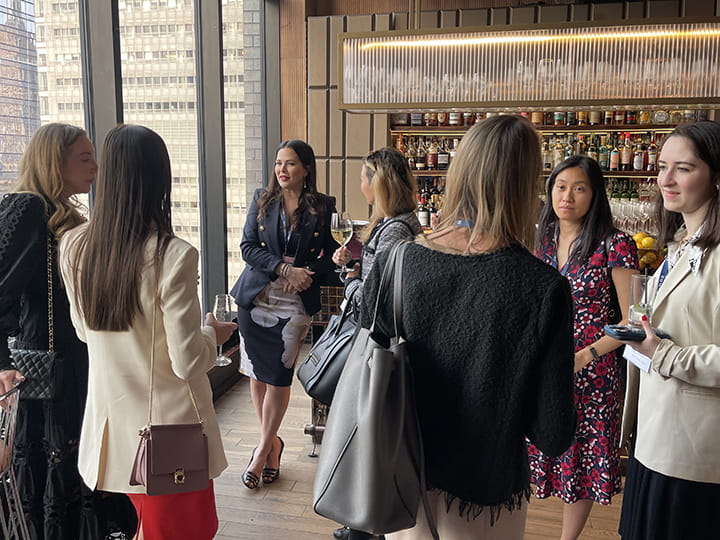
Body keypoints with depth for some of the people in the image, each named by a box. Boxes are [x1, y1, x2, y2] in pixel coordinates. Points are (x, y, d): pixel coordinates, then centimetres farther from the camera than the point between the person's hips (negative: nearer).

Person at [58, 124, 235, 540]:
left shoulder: (74, 247, -8)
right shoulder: (173, 255, -25)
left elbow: (85, 331, 8)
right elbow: (188, 362, -21)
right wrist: (213, 334, -1)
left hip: (111, 424, 5)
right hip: (169, 431, -5)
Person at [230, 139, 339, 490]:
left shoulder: (323, 207, 0)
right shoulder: (262, 199, 5)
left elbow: (332, 253, 3)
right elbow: (248, 246, -2)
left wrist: (307, 274, -15)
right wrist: (285, 269, -16)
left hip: (295, 303, -2)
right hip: (255, 298, 3)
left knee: (278, 377, -1)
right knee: (257, 373, 8)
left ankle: (263, 450, 16)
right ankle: (272, 441, 27)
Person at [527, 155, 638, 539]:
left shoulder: (615, 245, -10)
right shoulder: (541, 239, 5)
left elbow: (632, 321, -9)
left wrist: (584, 356, -16)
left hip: (590, 372, -3)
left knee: (582, 457, 10)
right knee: (542, 448, 10)